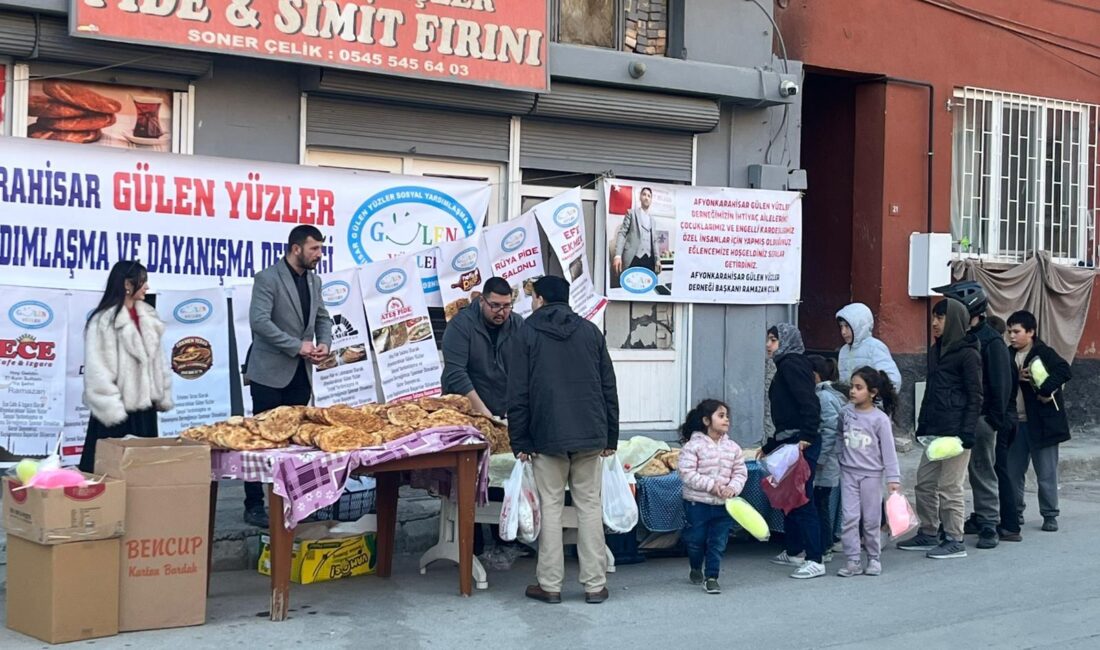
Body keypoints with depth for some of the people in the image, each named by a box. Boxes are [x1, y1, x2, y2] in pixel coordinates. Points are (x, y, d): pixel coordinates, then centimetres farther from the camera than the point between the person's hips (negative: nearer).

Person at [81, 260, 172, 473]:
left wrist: (164, 396, 12)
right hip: (119, 411, -7)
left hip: (145, 409, 7)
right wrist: (112, 409, -17)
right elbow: (97, 371, -14)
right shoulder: (103, 320, -11)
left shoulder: (147, 317, 10)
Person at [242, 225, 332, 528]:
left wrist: (324, 344, -2)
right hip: (270, 372, -6)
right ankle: (254, 506, 4)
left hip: (300, 373, 7)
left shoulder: (313, 280, 12)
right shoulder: (267, 278, -10)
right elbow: (259, 321, -21)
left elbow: (323, 318, 20)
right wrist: (298, 346, -20)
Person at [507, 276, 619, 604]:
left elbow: (518, 395, -3)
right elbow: (609, 388, 10)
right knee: (590, 506, 5)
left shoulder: (527, 334, 2)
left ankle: (550, 584, 6)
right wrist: (611, 436, 14)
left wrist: (520, 441, 1)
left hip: (547, 435, -2)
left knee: (551, 506, 4)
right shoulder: (590, 331, 10)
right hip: (591, 434, 2)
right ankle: (595, 584, 5)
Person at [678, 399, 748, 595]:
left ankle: (711, 578, 10)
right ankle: (696, 569, 36)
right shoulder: (693, 446, -12)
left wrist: (733, 487, -15)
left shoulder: (733, 448, 3)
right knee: (696, 540, 11)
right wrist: (711, 485, -22)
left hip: (723, 504, 3)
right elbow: (687, 473, -17)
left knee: (718, 543, 2)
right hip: (697, 503, -3)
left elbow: (740, 472, 5)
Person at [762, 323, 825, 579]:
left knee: (802, 499, -11)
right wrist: (769, 446, 33)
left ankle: (815, 561, -11)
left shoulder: (792, 365, -9)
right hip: (790, 442, 11)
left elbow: (809, 403, -22)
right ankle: (793, 553, 27)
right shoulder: (785, 366, 21)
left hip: (802, 443, -11)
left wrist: (807, 435, -29)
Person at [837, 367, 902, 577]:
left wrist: (893, 478, -9)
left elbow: (888, 450, -6)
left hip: (871, 474, -3)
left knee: (871, 520, 6)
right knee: (849, 517, -4)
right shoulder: (846, 412, 1)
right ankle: (853, 561, -1)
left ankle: (874, 559, 20)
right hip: (849, 472, 3)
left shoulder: (880, 418, -8)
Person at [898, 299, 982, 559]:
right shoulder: (936, 350, 16)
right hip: (935, 430, 8)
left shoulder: (968, 354, -8)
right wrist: (922, 425, 17)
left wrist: (967, 433, -17)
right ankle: (928, 534, 21)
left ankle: (955, 541, 5)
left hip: (955, 429, -8)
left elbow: (975, 397, -11)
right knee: (925, 481, 10)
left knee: (949, 486, -4)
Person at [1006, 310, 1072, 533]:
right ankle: (1015, 512, 21)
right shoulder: (1009, 356, 9)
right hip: (1016, 423, 5)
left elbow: (1065, 371, -22)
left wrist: (1045, 391, -25)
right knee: (1013, 471, 9)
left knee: (1046, 473, 2)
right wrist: (1016, 377, -13)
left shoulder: (1044, 353, -8)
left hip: (1042, 422, -5)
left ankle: (1050, 515, 12)